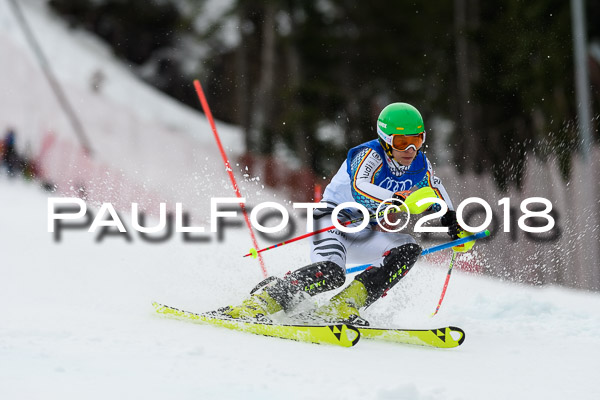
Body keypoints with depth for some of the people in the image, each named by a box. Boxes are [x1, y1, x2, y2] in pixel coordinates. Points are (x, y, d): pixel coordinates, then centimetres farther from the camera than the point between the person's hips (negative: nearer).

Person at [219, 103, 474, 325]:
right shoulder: (370, 155, -19)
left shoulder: (420, 165, 1)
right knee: (331, 272, -34)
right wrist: (397, 199, -55)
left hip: (363, 236, 7)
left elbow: (438, 197, 19)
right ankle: (259, 302, -23)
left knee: (408, 249, -18)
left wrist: (454, 225, 1)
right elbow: (359, 188, -40)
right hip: (333, 221, -7)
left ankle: (341, 308, -22)